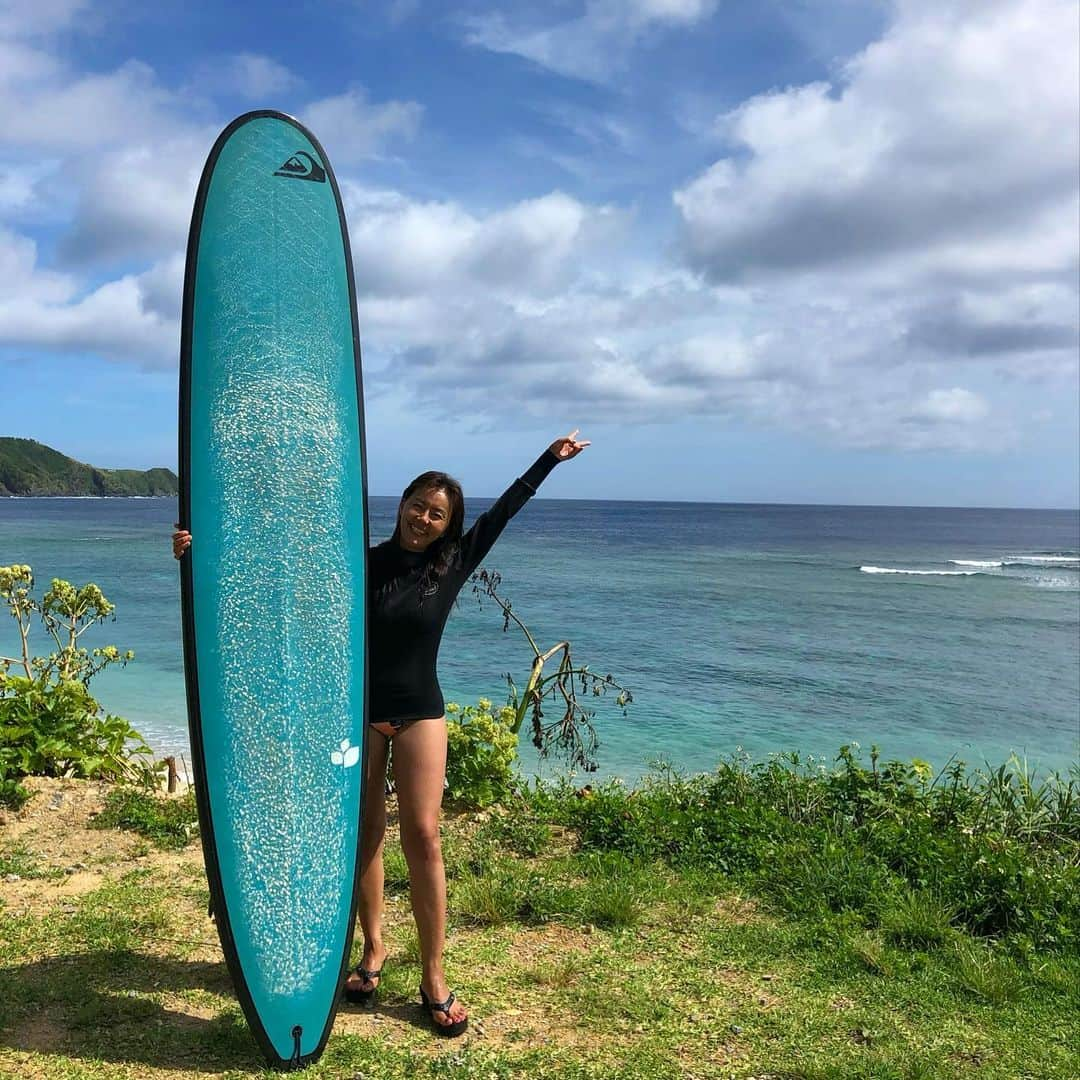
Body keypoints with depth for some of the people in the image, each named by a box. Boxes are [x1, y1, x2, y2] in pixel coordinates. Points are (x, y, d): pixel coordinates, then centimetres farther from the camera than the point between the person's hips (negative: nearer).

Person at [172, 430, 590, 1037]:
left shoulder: (453, 564, -2)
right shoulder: (363, 564, -4)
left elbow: (504, 510, 5)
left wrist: (551, 458, 12)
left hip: (419, 713, 0)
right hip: (359, 712, 1)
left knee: (423, 836, -4)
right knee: (365, 833, 10)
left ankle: (434, 980, 3)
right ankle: (374, 948, 27)